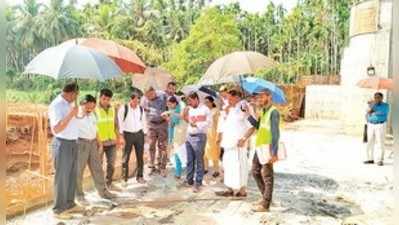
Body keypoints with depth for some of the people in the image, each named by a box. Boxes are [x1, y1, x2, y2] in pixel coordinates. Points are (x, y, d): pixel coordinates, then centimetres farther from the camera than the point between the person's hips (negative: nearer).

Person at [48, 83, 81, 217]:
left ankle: (70, 203, 29)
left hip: (73, 143, 9)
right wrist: (70, 114, -27)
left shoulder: (69, 104, 10)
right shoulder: (56, 105, -17)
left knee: (72, 176, 16)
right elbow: (56, 129, -25)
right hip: (63, 144, -8)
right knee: (62, 178, 1)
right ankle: (59, 209, 12)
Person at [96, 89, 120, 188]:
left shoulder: (113, 109, 4)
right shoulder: (95, 109, -11)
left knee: (111, 164, 11)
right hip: (99, 142, -4)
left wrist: (118, 138, 13)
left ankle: (108, 183, 27)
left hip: (112, 141, 5)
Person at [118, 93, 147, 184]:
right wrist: (121, 135, -9)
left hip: (139, 134, 4)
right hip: (128, 134, -3)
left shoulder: (141, 109, 5)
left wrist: (144, 133, 9)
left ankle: (140, 176, 19)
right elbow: (120, 121, -6)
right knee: (126, 157, 1)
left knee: (140, 156, 7)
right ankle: (124, 178, 12)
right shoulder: (123, 108, -8)